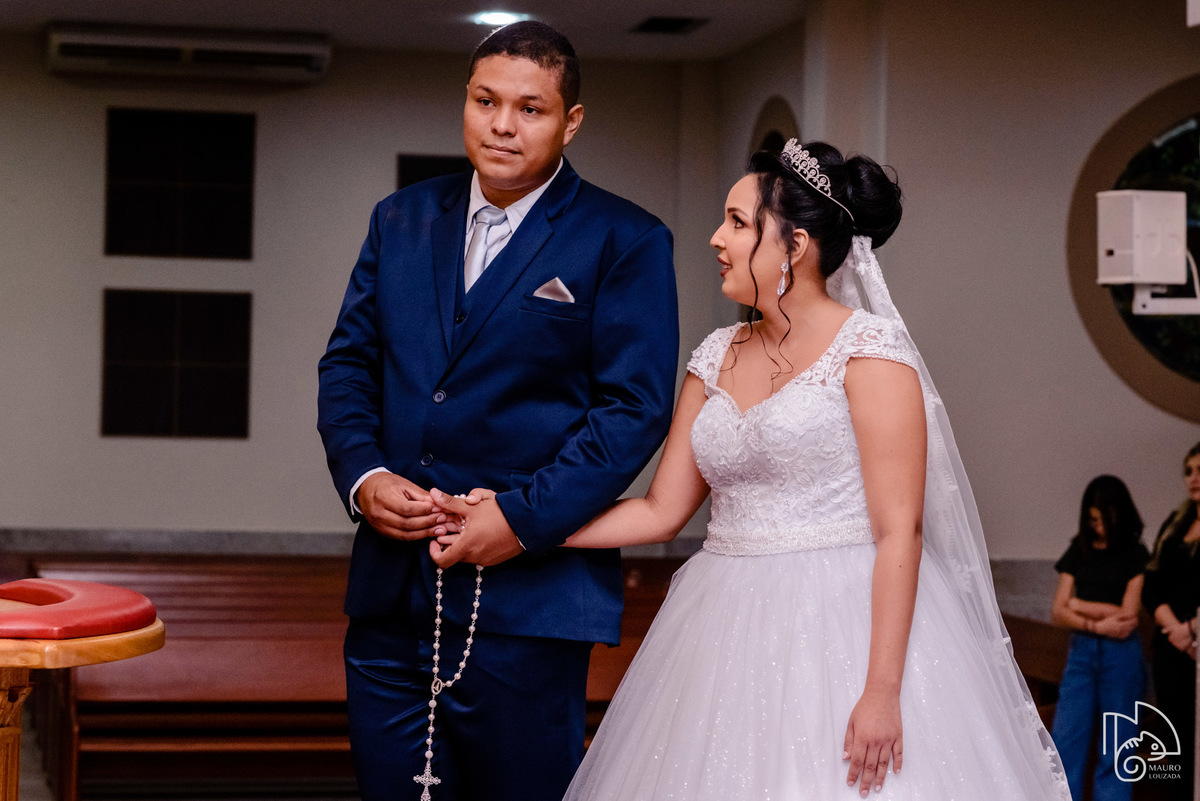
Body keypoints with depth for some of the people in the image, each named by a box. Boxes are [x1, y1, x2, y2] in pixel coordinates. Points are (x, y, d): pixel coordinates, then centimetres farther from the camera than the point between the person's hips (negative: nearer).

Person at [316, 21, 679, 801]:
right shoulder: (402, 220, 13)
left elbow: (636, 407, -9)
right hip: (391, 591, 5)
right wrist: (361, 474, -5)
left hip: (525, 597, -5)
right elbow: (348, 362, 13)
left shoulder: (625, 241, -3)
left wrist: (524, 518, -17)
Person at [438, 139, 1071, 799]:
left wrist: (882, 690, -20)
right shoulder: (717, 357, 12)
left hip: (843, 628, -6)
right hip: (728, 638, 6)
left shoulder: (868, 348, -8)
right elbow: (662, 511, 12)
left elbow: (900, 530, -13)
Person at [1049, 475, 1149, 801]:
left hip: (1121, 654, -3)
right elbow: (1058, 612, 5)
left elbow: (1128, 613, -6)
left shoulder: (1135, 555, 1)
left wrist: (1079, 606, 3)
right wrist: (1097, 624, -11)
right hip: (1081, 651, 3)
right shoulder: (1079, 552, 11)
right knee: (1065, 740, -4)